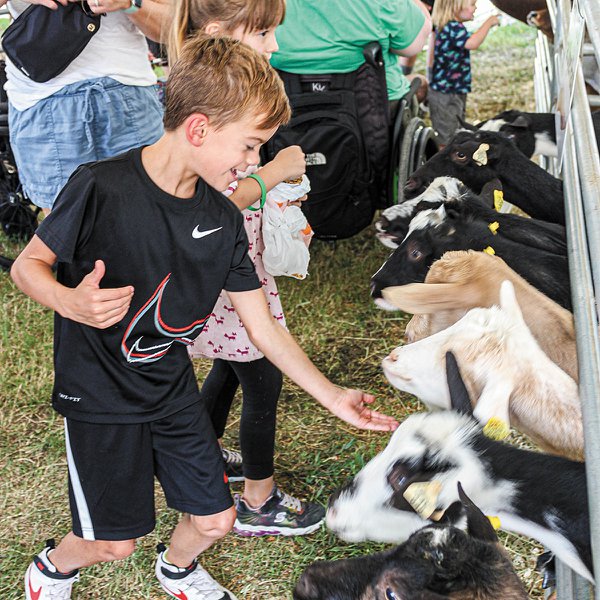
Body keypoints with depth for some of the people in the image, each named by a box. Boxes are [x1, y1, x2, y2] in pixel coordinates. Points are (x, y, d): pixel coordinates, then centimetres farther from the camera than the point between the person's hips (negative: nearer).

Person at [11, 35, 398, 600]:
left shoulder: (223, 219, -6)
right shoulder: (101, 188, -24)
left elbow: (263, 328, -1)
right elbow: (27, 265, -12)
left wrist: (331, 396, -3)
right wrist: (71, 301, -33)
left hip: (172, 385, 5)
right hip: (98, 391, -5)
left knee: (214, 518, 10)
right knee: (114, 542, 4)